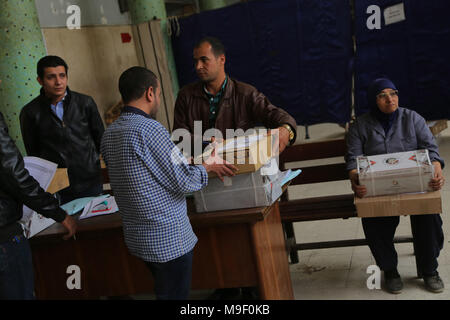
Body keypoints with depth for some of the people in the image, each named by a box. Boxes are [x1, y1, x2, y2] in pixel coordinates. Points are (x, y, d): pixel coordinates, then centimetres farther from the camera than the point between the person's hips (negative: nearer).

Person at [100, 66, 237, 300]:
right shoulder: (149, 129, -21)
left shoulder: (109, 134, 6)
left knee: (164, 292, 22)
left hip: (136, 235, 9)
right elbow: (184, 181, -19)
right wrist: (207, 167, 1)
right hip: (168, 239, -8)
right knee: (174, 295, 5)